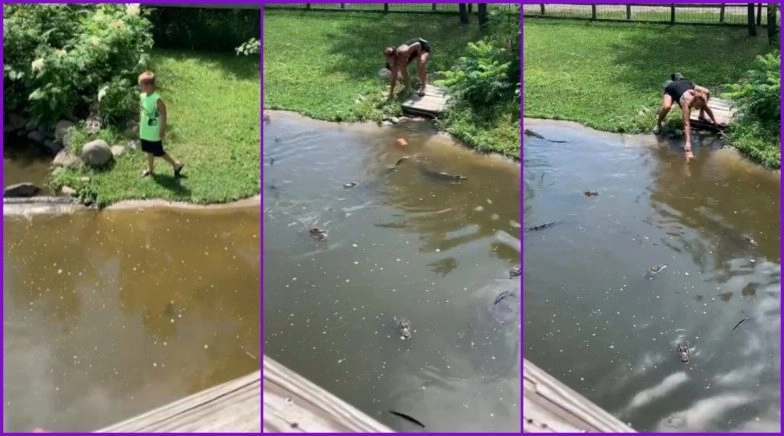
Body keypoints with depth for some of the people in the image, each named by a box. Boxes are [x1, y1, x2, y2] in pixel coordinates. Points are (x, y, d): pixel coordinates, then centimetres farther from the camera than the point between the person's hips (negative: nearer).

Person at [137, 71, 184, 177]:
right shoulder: (142, 96, -5)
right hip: (145, 131, 7)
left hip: (154, 132, -7)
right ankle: (150, 169, 37)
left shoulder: (157, 100, -26)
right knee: (149, 150, 20)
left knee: (158, 152, 6)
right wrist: (140, 124, 16)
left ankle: (176, 164, 22)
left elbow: (163, 116, -19)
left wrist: (162, 131, -15)